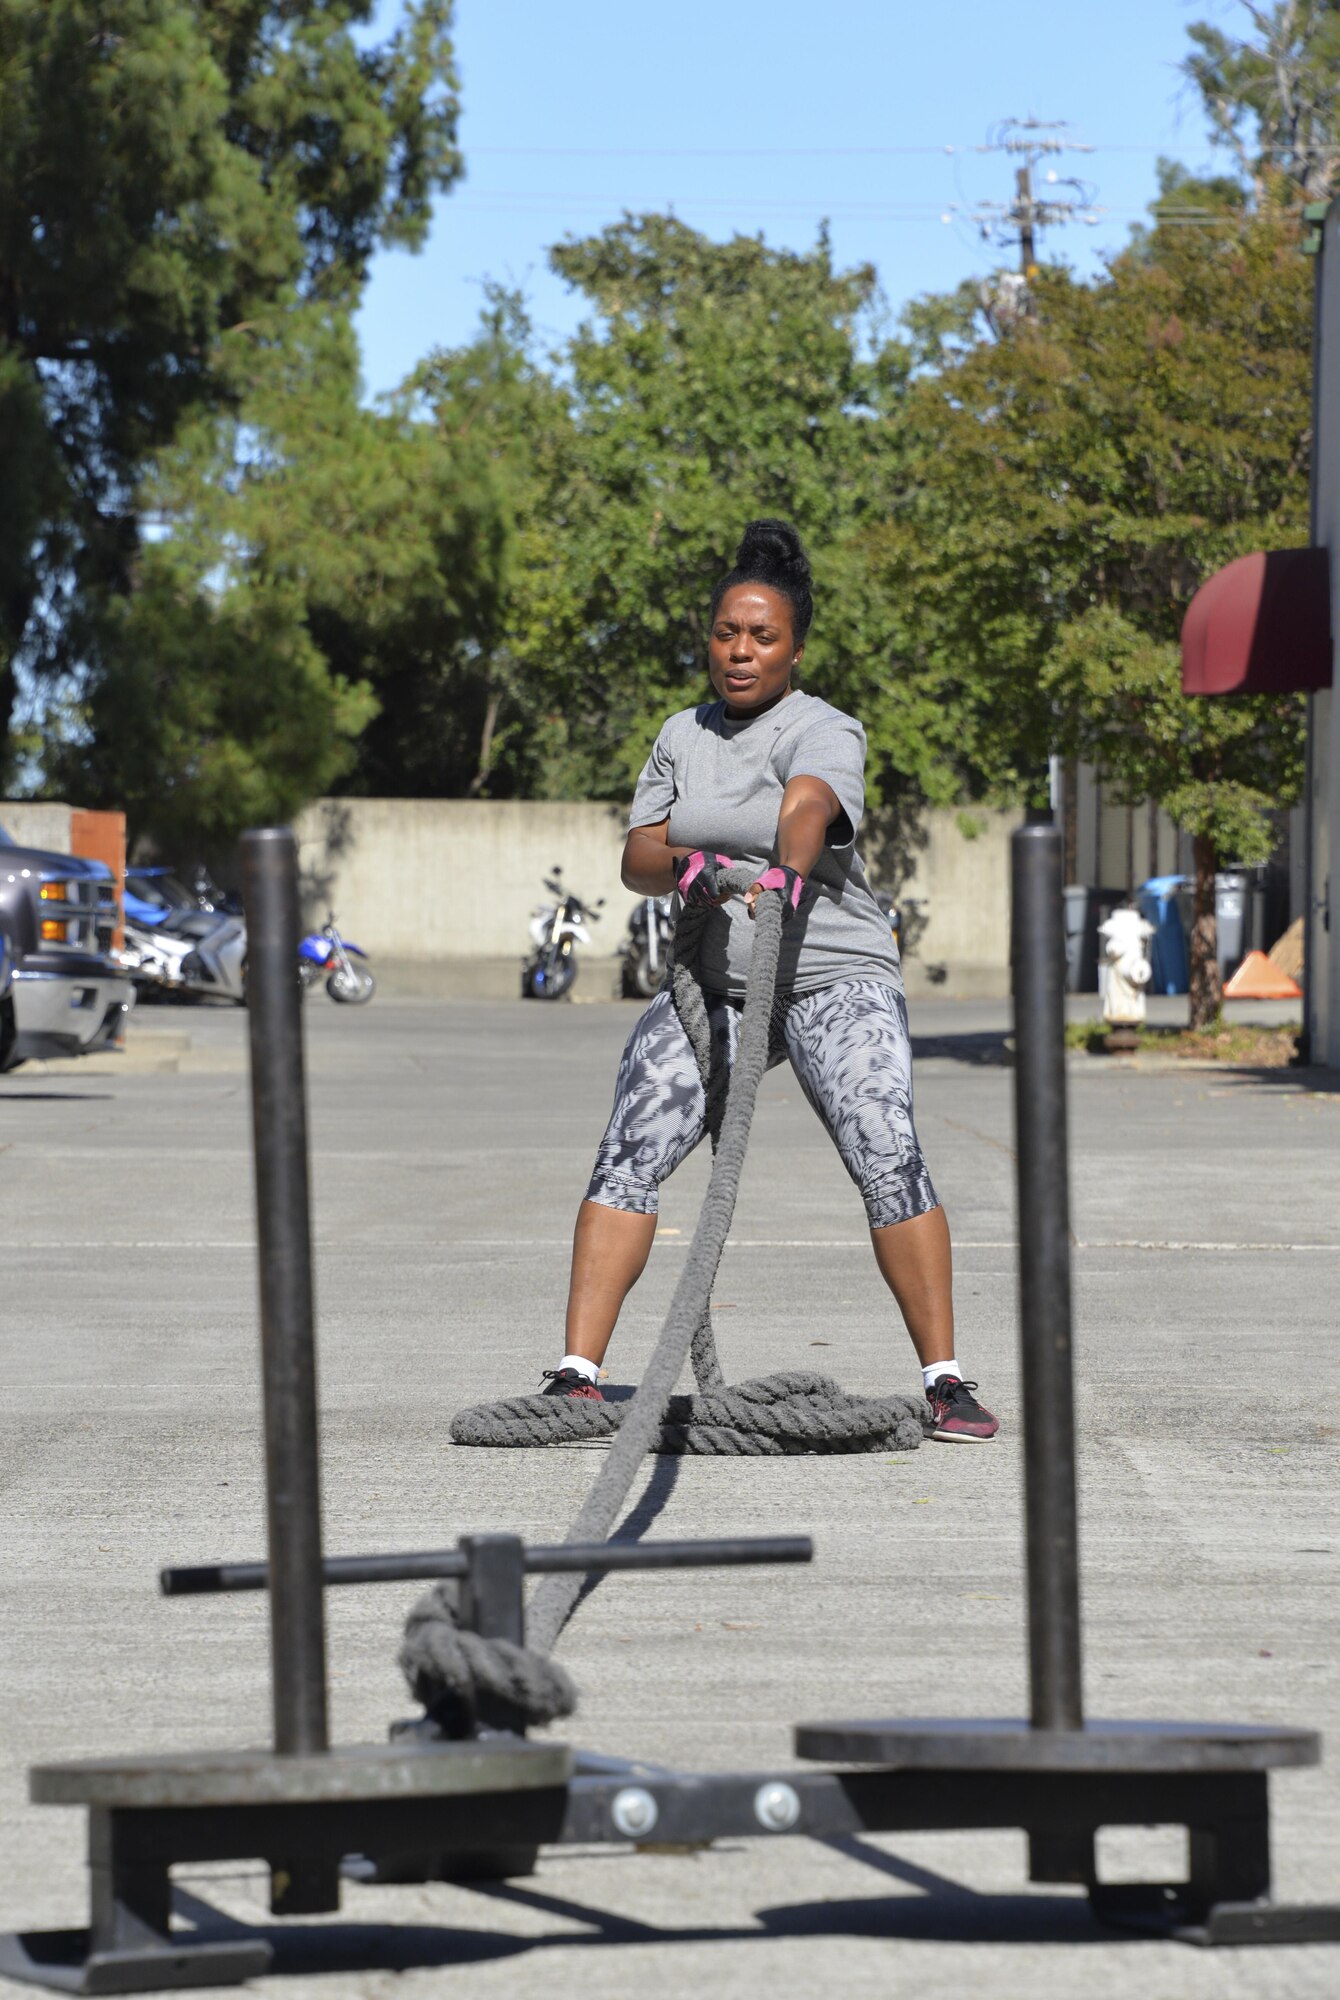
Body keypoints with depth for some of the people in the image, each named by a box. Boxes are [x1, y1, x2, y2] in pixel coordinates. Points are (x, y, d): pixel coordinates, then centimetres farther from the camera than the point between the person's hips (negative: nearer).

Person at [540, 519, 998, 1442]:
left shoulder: (822, 733, -10)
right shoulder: (683, 737, 10)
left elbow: (806, 809, -32)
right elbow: (636, 858, 4)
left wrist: (787, 871, -52)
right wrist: (682, 865, -18)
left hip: (833, 978, -5)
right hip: (713, 983, 5)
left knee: (889, 1160, -20)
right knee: (627, 1158, -9)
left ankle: (947, 1382, -14)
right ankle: (576, 1374, -6)